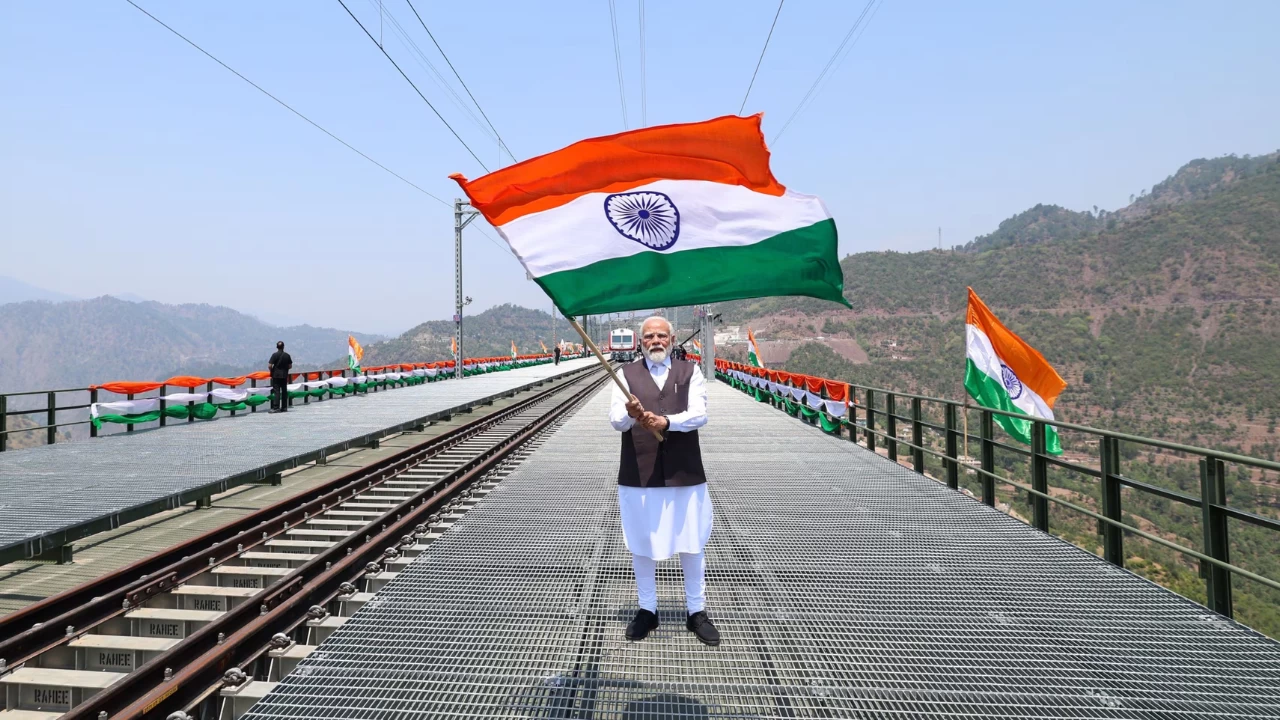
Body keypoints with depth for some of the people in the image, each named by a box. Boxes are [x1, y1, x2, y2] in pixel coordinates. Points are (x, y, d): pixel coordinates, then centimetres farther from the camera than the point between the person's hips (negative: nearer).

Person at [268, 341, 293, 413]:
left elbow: (269, 366, -13)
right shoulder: (287, 355, 2)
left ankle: (276, 407, -8)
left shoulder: (275, 355, -9)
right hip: (284, 375, 3)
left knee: (276, 391, -3)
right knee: (284, 391, 10)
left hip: (276, 375, -3)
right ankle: (284, 407, 13)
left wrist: (272, 371, 5)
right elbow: (290, 366, 6)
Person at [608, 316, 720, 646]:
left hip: (684, 473, 0)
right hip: (638, 474, 0)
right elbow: (615, 419, -6)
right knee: (642, 546, 11)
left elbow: (699, 414, -8)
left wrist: (666, 421, -25)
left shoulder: (690, 371, 4)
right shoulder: (627, 373, 4)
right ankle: (647, 610, 28)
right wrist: (630, 414, -29)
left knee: (692, 545, 9)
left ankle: (696, 612, 25)